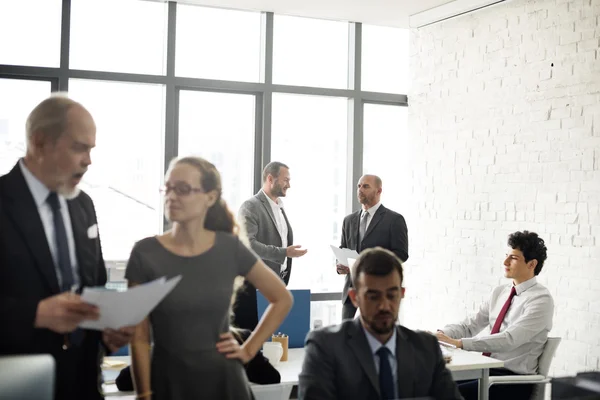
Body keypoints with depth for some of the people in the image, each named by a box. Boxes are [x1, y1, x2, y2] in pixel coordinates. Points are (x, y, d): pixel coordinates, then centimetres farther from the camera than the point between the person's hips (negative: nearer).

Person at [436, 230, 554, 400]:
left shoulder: (541, 299, -13)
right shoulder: (499, 292, 11)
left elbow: (509, 339, -25)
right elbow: (469, 326, 10)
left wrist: (459, 343, -30)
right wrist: (440, 334, -10)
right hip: (487, 370, 7)